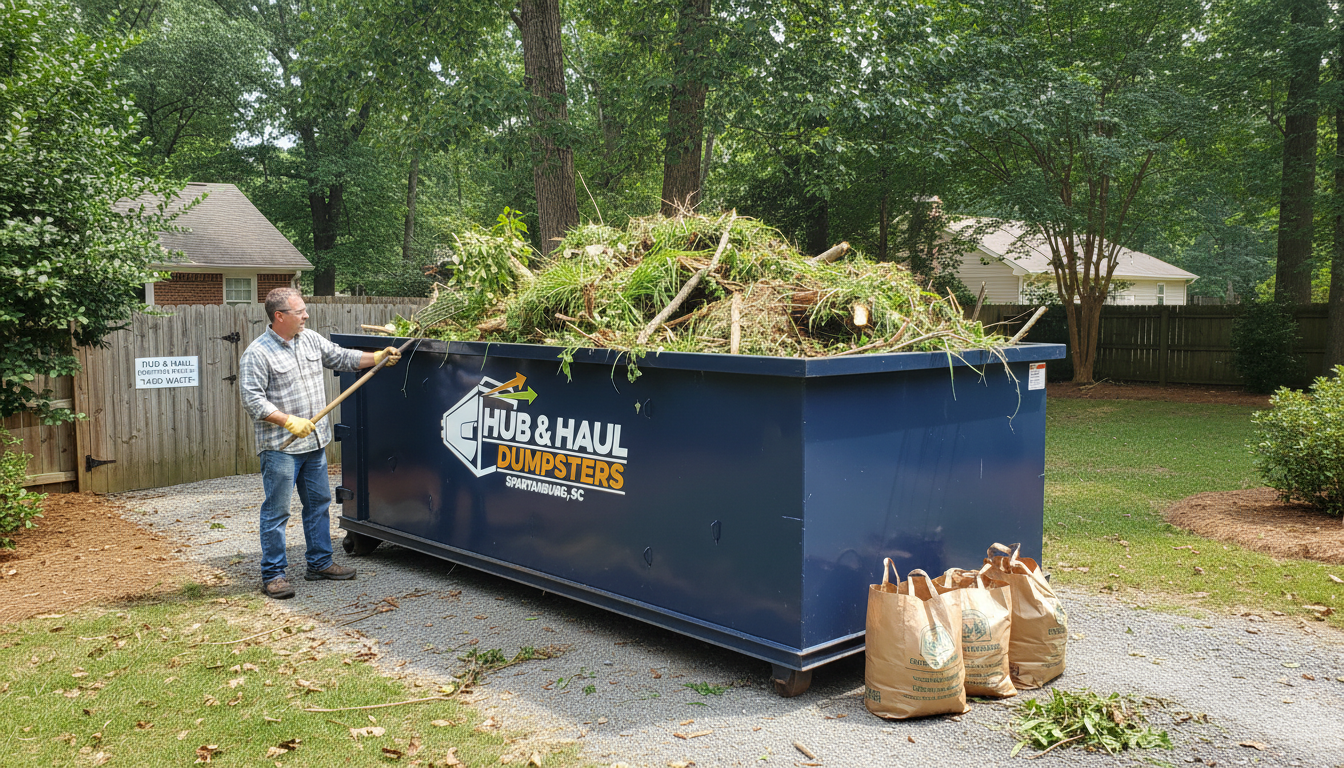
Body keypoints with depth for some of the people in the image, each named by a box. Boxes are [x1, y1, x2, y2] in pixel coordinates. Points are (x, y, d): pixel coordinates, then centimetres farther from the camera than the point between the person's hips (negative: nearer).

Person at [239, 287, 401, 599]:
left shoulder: (311, 339, 9)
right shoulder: (257, 353, -12)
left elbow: (342, 358, 18)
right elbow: (252, 400, -16)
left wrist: (378, 357, 5)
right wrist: (289, 421, -22)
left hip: (315, 443, 7)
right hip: (280, 447, -7)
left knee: (319, 503, 14)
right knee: (276, 510, -1)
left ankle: (320, 563, 26)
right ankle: (273, 574, 8)